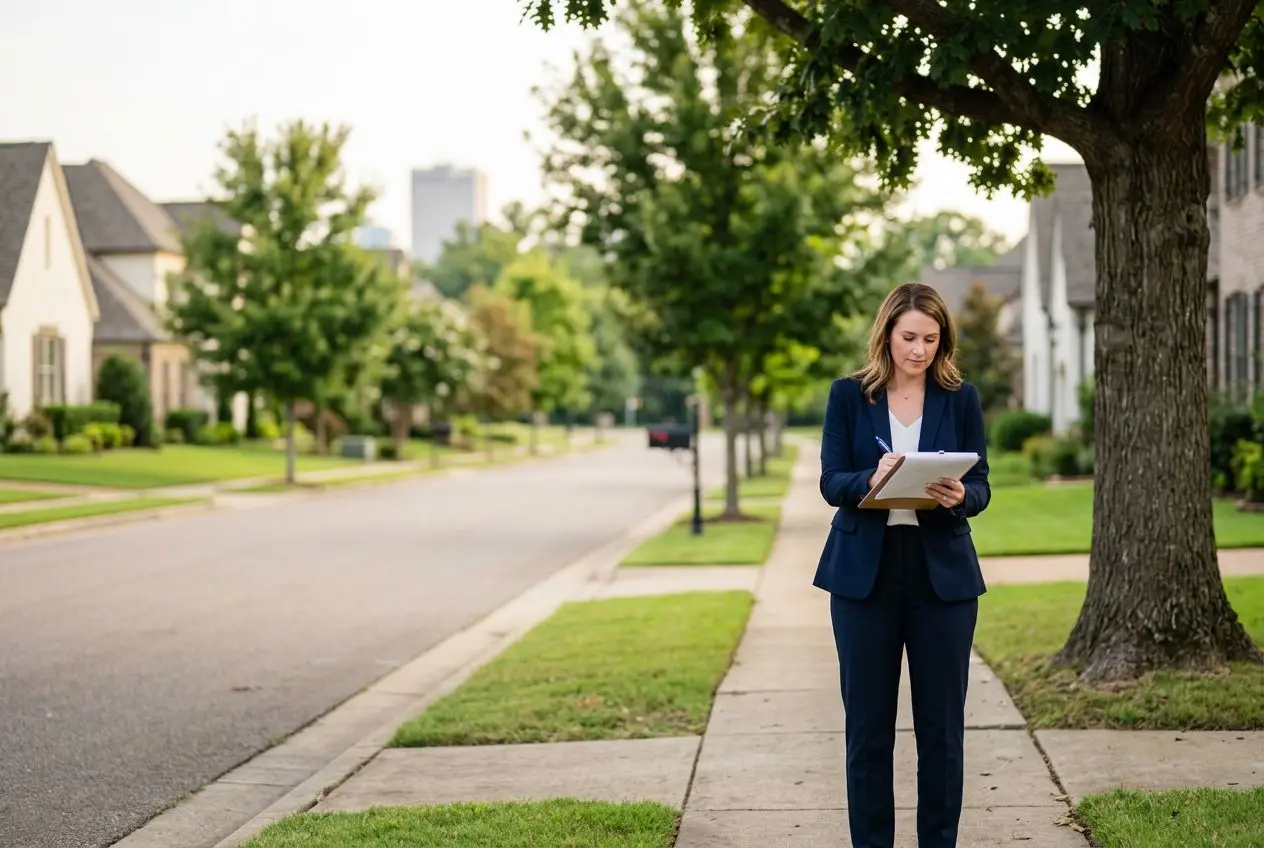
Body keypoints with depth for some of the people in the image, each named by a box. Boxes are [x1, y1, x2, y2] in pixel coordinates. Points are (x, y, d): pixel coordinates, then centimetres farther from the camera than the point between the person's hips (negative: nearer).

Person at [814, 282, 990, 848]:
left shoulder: (961, 399, 5)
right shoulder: (849, 395, 3)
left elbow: (981, 487, 2)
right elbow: (831, 483, -3)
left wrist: (959, 496, -21)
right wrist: (871, 480, -24)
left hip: (943, 573, 1)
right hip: (865, 572, 0)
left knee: (942, 723, 4)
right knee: (868, 722, 4)